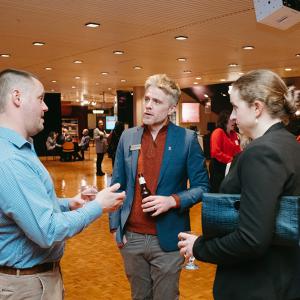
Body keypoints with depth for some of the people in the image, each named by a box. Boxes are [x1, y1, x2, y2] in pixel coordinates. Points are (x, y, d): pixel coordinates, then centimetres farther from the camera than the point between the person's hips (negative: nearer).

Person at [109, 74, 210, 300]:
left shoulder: (187, 139, -7)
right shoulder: (128, 137, 3)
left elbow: (202, 186, -5)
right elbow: (117, 184, 8)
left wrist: (172, 200, -21)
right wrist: (115, 225, 5)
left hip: (167, 239, -3)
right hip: (131, 237, 3)